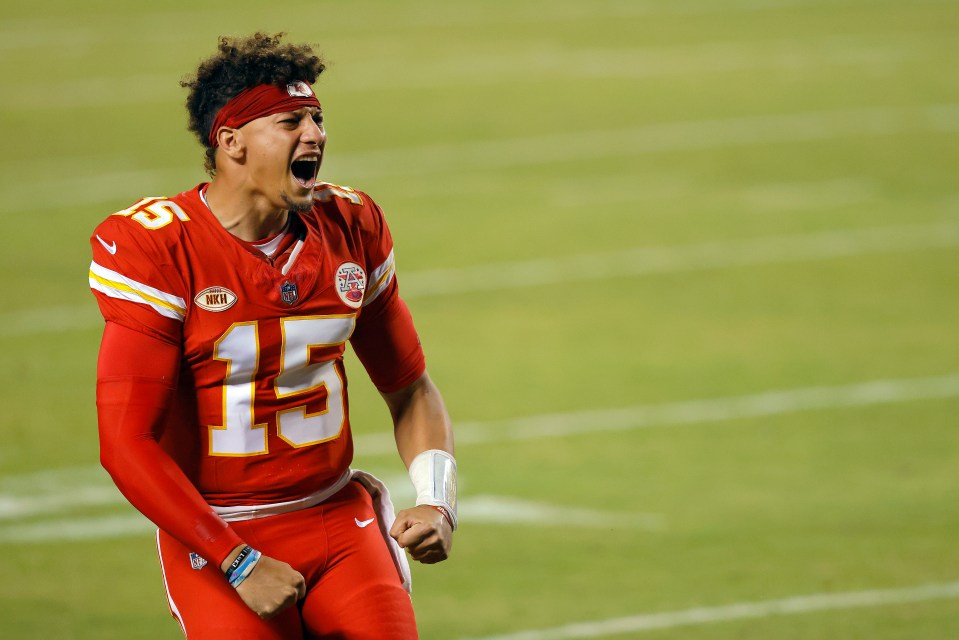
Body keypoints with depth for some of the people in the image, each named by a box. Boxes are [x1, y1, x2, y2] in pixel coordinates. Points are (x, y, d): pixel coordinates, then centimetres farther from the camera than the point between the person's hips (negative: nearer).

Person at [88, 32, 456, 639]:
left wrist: (437, 501, -2)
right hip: (215, 538, -4)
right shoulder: (160, 248, -13)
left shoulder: (350, 228, 4)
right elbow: (126, 444, -15)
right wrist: (240, 564, -18)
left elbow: (410, 390, 16)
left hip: (341, 520, 4)